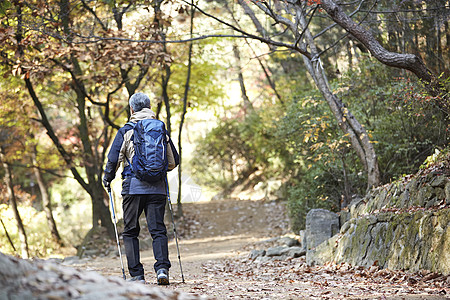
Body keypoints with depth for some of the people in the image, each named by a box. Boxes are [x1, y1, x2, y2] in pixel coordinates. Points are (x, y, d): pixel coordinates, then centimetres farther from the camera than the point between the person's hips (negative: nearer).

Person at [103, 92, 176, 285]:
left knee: (130, 232, 7)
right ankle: (162, 268, -16)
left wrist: (107, 179, 16)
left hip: (133, 187, -2)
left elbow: (113, 160, -2)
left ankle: (136, 275, 2)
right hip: (157, 187, 2)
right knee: (158, 230, 2)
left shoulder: (125, 131, 0)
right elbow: (171, 163, 12)